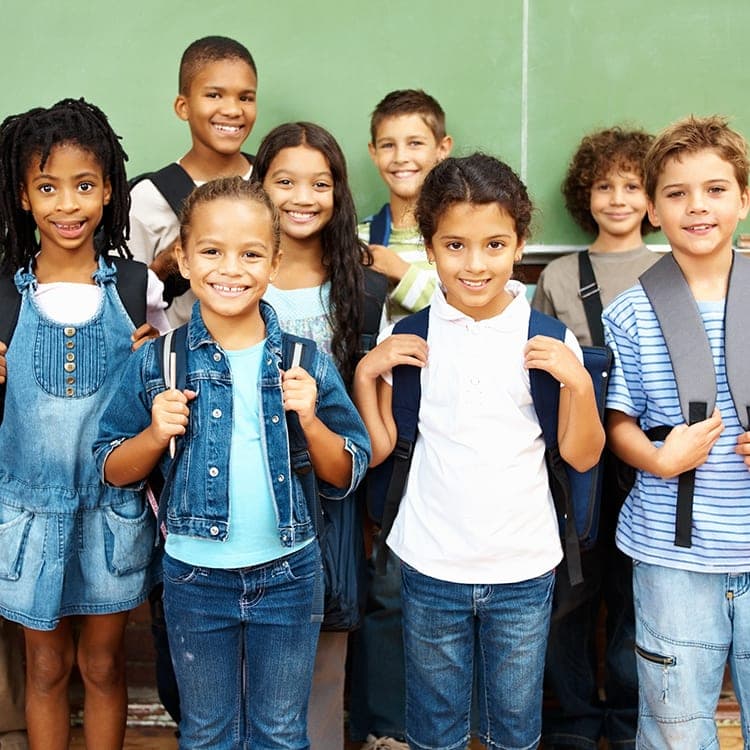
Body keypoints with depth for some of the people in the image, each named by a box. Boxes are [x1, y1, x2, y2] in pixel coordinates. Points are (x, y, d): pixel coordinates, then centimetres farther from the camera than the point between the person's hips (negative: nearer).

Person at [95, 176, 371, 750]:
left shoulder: (306, 362, -6)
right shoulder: (158, 363, -6)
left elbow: (345, 478, -3)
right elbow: (114, 471, 0)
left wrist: (310, 420, -20)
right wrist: (156, 434, -18)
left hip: (288, 574, 0)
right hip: (195, 577, 0)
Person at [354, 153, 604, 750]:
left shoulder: (548, 339, -6)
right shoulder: (409, 336, -4)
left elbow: (581, 456, -1)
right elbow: (378, 450, 2)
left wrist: (579, 382, -16)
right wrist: (365, 372, -10)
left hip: (524, 567, 0)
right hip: (432, 565, 0)